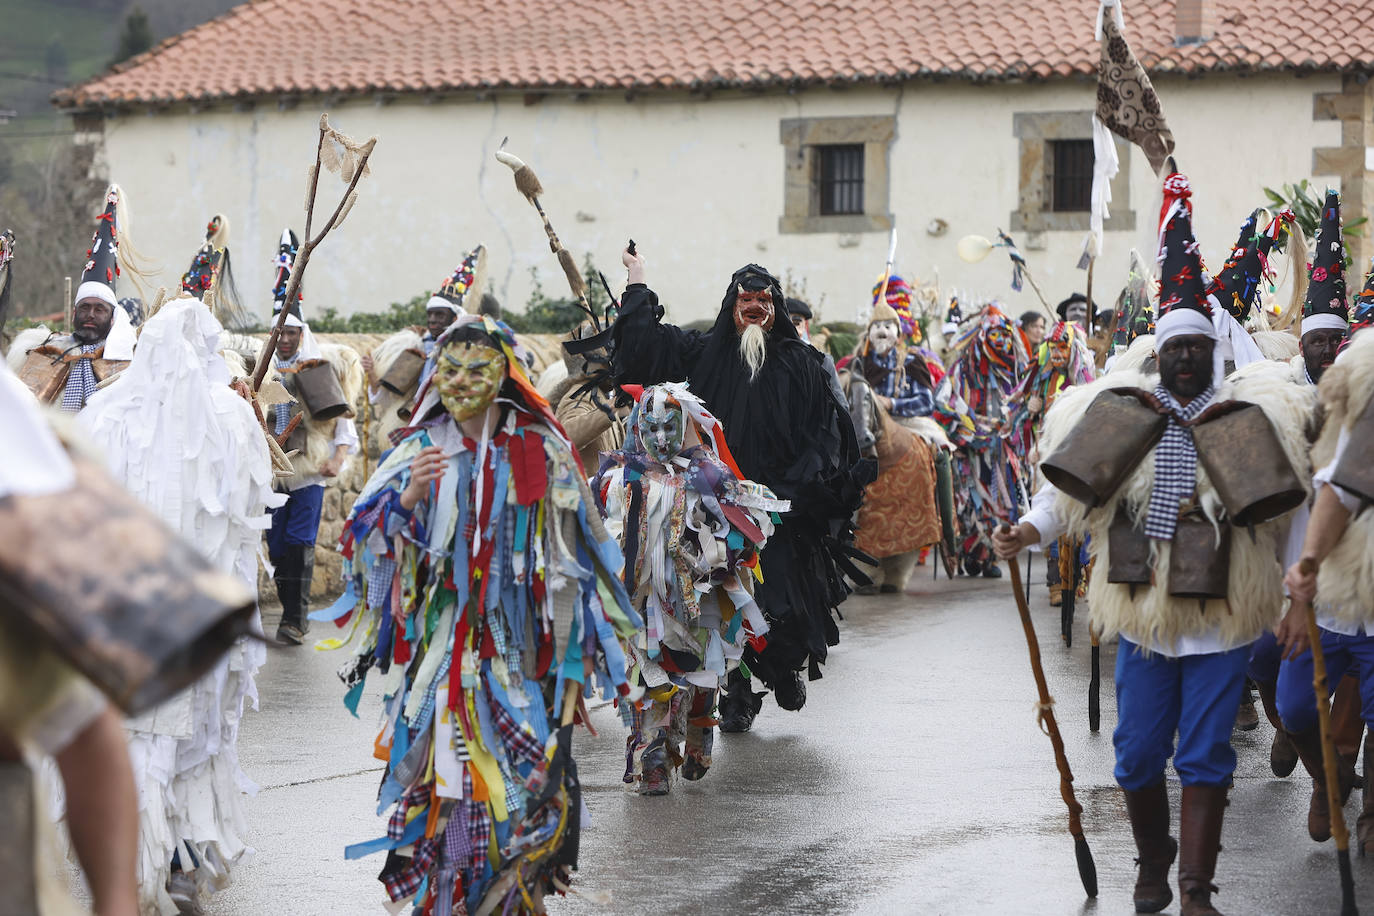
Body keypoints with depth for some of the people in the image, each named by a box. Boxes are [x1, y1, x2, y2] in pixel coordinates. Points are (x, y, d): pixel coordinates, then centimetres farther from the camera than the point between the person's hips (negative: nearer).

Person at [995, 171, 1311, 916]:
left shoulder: (1251, 418, 1)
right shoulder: (1122, 414, 3)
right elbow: (1071, 484, 2)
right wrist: (1032, 528, -15)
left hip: (1222, 615, -1)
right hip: (1143, 611, 1)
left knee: (1203, 756, -1)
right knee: (1139, 754, 7)